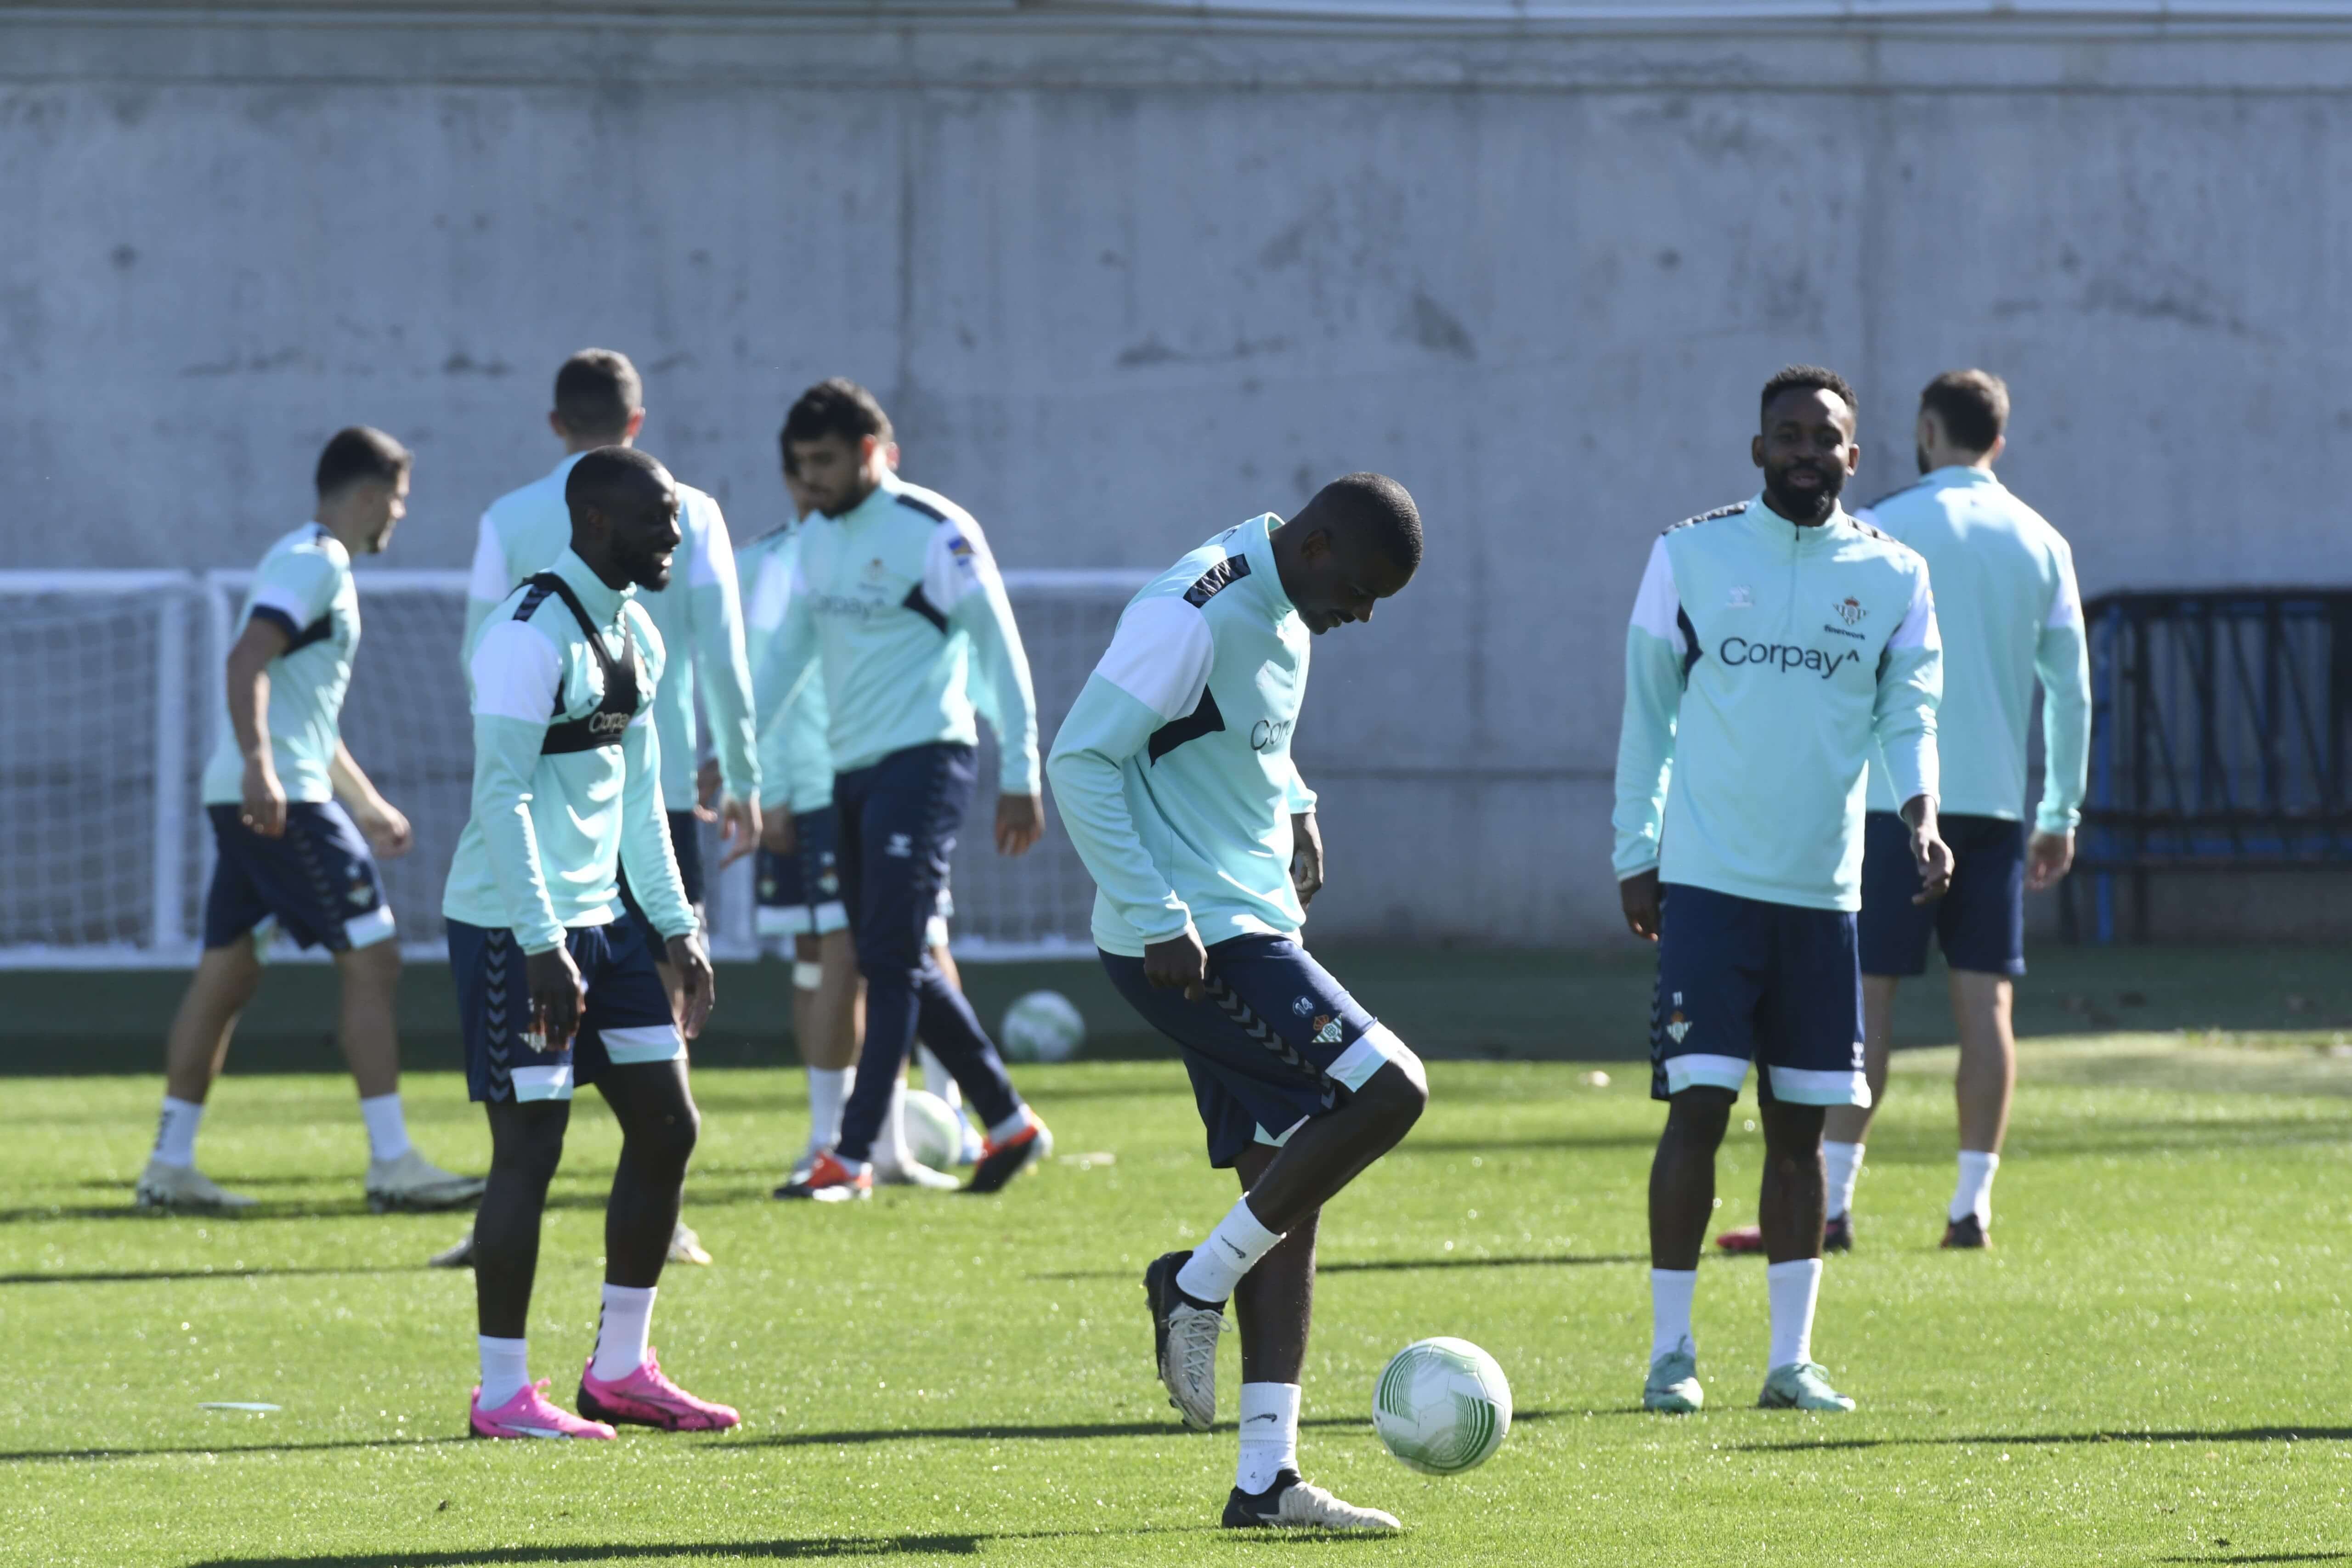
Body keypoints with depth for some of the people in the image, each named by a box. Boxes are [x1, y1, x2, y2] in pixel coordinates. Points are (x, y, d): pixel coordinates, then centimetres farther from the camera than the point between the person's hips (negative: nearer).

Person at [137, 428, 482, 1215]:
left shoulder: (320, 566, 23)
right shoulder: (313, 563, -10)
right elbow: (247, 662, -23)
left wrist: (368, 806, 33)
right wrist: (259, 766, -32)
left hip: (253, 800, 10)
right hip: (279, 797, -10)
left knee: (227, 972, 11)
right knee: (372, 960, -8)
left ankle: (169, 1166, 12)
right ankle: (392, 1163, -9)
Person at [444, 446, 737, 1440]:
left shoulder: (635, 635, 13)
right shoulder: (531, 635, -16)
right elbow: (501, 796, -20)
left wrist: (678, 928, 16)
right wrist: (542, 947, -23)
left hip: (599, 920, 9)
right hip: (514, 926, -9)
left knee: (666, 1127, 8)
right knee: (530, 1147, -7)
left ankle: (620, 1369, 18)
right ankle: (504, 1393, 0)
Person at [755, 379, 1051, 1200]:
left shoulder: (935, 533, -9)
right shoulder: (819, 538, 13)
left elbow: (999, 651, -8)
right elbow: (788, 650, 21)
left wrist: (1020, 776, -10)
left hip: (922, 759, -8)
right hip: (851, 767, 8)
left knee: (890, 961, -11)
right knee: (897, 967, 9)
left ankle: (853, 1156, -13)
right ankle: (1009, 1123, 20)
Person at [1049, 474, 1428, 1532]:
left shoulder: (1286, 612, 13)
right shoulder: (1196, 614, -17)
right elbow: (1081, 758, -18)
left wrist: (1293, 811, 12)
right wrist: (1157, 918, -20)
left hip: (1251, 929, 10)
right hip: (1192, 943, -10)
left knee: (1286, 1190, 5)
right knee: (1387, 1091, -17)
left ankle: (1267, 1476, 4)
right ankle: (1199, 1287, -3)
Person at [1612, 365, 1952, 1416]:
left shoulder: (1893, 577, 6)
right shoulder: (1689, 555, 3)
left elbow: (1908, 711, 5)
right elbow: (1648, 709, 8)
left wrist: (1919, 815, -14)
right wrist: (1634, 856, 5)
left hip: (1824, 892, 2)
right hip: (1708, 884, -2)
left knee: (1799, 1122, 5)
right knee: (1699, 1104, -9)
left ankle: (1791, 1359, 10)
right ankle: (1670, 1350, -1)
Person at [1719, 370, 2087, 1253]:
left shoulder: (1882, 529, -2)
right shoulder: (2040, 544, 9)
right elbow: (2071, 691, 8)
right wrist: (2062, 816, 14)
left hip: (1893, 804, -3)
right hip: (1997, 801, 3)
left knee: (1864, 998, -2)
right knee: (1986, 1003, 4)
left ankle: (1831, 1203, -7)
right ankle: (1973, 1205, 2)